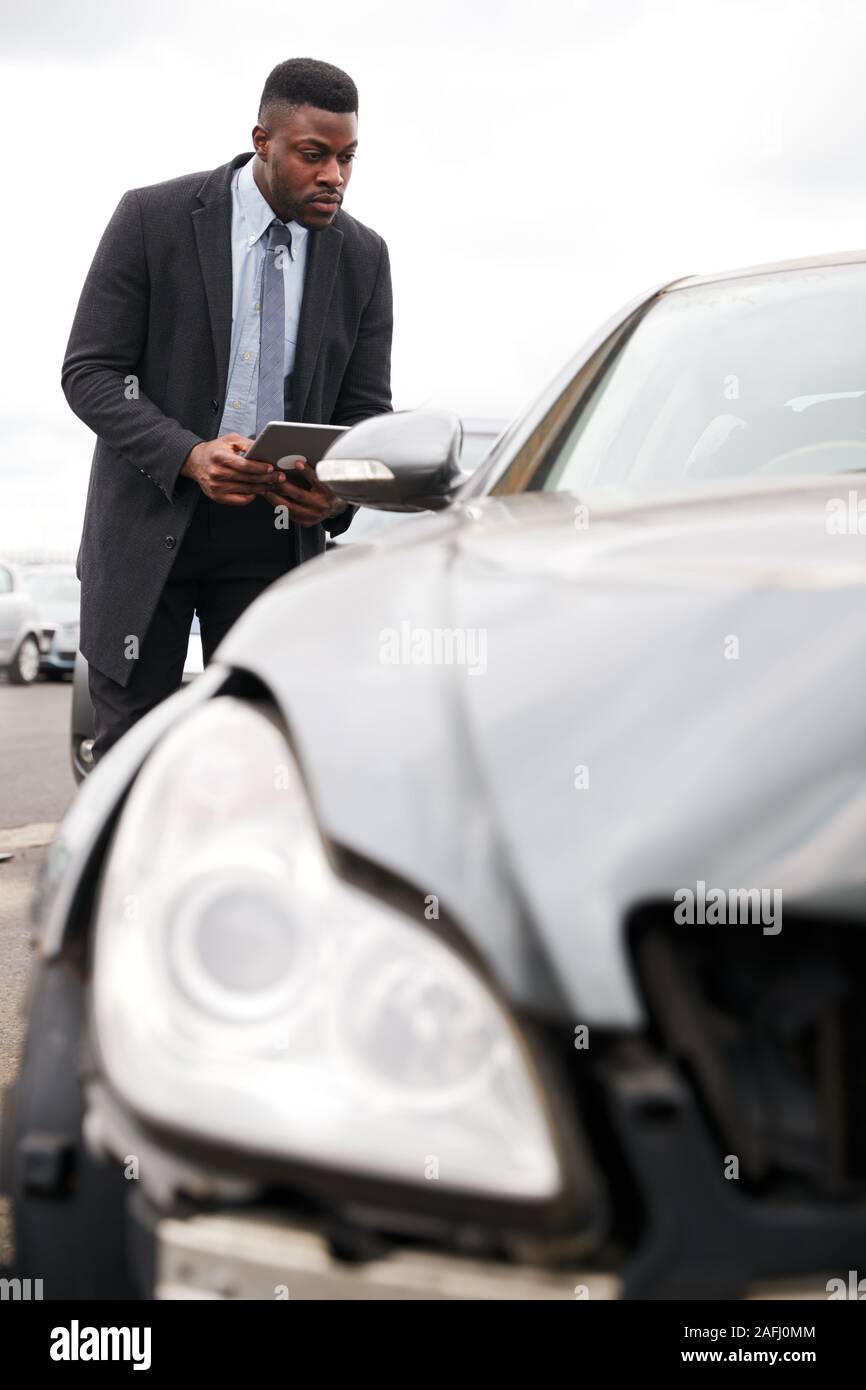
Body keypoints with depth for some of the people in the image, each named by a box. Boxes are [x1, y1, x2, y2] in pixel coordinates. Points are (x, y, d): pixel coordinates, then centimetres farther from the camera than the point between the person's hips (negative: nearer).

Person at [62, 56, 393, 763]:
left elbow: (365, 411, 6)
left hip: (278, 531, 2)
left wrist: (336, 494, -17)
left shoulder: (363, 256, 2)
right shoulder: (153, 217, -7)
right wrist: (189, 456, -25)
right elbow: (89, 372, -8)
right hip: (151, 516, -2)